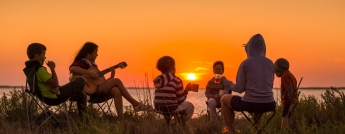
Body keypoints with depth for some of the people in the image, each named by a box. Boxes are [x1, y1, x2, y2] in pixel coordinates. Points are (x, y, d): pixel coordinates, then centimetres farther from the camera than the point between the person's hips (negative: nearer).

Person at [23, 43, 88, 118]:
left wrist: (55, 87, -8)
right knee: (80, 81, -1)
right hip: (54, 98, -11)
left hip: (46, 97, 11)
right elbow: (55, 84, -26)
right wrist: (52, 69, -15)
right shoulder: (39, 69, -26)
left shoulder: (29, 69, 6)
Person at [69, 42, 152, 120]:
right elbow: (72, 69, -25)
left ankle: (121, 119, -33)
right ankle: (136, 104, -10)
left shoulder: (92, 65, 24)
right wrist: (90, 73, -27)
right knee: (117, 81, -15)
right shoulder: (80, 63, -1)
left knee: (116, 90, -22)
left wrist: (111, 77, 7)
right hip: (90, 92, -7)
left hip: (99, 91, 7)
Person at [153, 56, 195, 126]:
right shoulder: (177, 80, -8)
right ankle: (182, 123, 15)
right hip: (171, 107, -6)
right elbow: (181, 100, -7)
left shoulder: (157, 80, 8)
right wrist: (186, 90, 7)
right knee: (190, 105, 20)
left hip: (158, 107, 6)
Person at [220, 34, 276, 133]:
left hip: (250, 104, -4)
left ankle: (231, 130, 22)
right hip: (269, 104, 5)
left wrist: (226, 83, 16)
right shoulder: (270, 63, 8)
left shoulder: (246, 63, -5)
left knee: (224, 99, 23)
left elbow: (240, 89, -2)